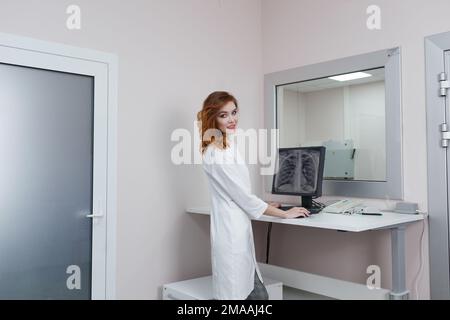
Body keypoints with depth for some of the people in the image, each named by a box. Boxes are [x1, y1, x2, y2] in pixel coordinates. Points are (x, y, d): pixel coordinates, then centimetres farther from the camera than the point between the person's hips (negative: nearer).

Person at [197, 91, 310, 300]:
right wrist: (284, 214, -8)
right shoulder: (216, 154, -18)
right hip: (231, 233, -9)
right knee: (235, 295, 1)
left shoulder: (228, 146, 12)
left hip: (238, 231, 10)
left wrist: (264, 206, 23)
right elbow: (242, 196, -16)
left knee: (258, 294, 15)